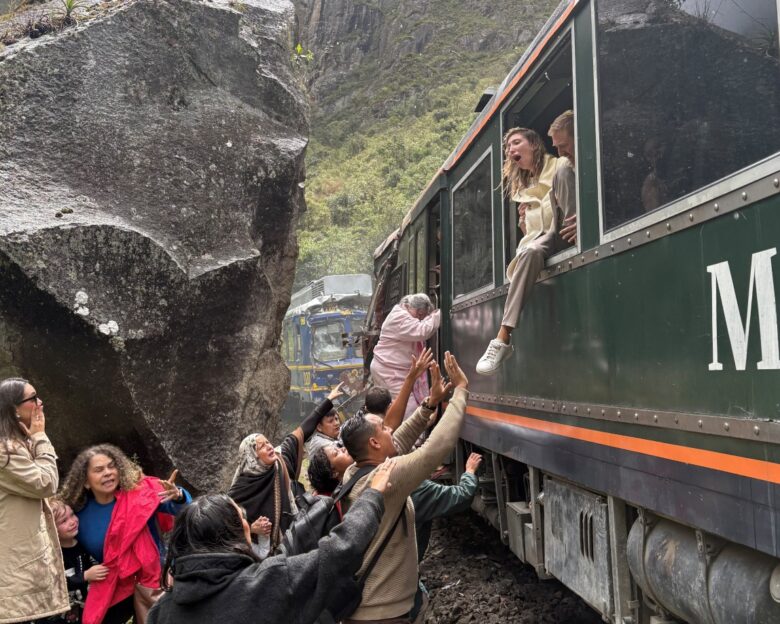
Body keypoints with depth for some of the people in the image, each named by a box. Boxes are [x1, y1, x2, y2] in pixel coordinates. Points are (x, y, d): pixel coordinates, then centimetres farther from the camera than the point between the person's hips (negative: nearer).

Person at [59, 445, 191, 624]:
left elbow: (181, 507, -25)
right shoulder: (81, 515, -3)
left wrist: (177, 497, -45)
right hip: (114, 589, 4)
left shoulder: (139, 491, -15)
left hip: (154, 580, -3)